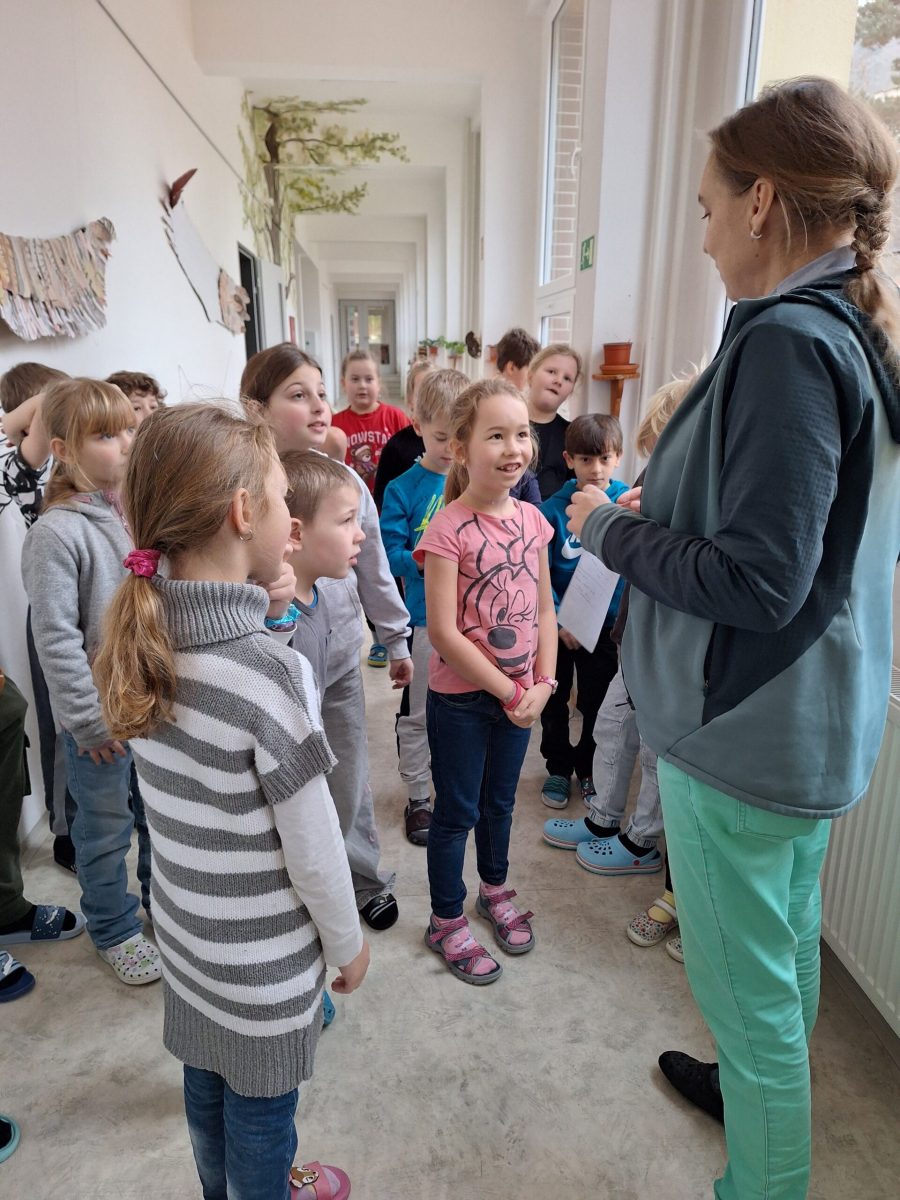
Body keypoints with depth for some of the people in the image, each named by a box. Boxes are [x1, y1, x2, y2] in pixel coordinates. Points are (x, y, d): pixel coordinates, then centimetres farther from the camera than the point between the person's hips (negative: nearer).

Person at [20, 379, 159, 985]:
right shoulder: (58, 533, -17)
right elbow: (56, 639, -18)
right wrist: (91, 720, -15)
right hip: (101, 715, -5)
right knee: (107, 828, 14)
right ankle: (114, 929, 36)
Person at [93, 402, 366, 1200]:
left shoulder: (144, 646, -9)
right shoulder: (269, 668, -30)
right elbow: (314, 850, -23)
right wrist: (349, 944, -3)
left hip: (185, 933, 6)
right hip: (263, 961, -6)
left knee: (207, 1089, 28)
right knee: (259, 1114, 20)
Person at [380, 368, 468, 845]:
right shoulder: (403, 489, -6)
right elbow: (391, 553, -11)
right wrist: (419, 561, -29)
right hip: (425, 615, -2)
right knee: (417, 714, 11)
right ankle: (418, 798, 29)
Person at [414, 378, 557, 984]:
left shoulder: (532, 519, 0)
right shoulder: (448, 529, -19)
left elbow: (544, 607, 5)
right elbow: (443, 631, -21)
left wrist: (542, 684, -5)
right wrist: (511, 692, -16)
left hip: (521, 694, 6)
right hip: (462, 696, -5)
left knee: (500, 800, 23)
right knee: (457, 811, 11)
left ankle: (495, 889, 47)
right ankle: (447, 921, 32)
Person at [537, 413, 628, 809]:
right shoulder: (553, 510, -12)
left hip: (607, 626, 1)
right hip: (559, 626, 0)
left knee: (597, 703, 16)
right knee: (554, 702, 16)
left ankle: (588, 769, 38)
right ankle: (558, 767, 38)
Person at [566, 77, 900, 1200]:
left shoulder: (788, 341, -22)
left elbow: (758, 580, -26)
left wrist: (610, 529, -13)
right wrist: (656, 514, 10)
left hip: (746, 729, -10)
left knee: (747, 979, 10)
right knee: (787, 940, 28)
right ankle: (763, 1086, 52)